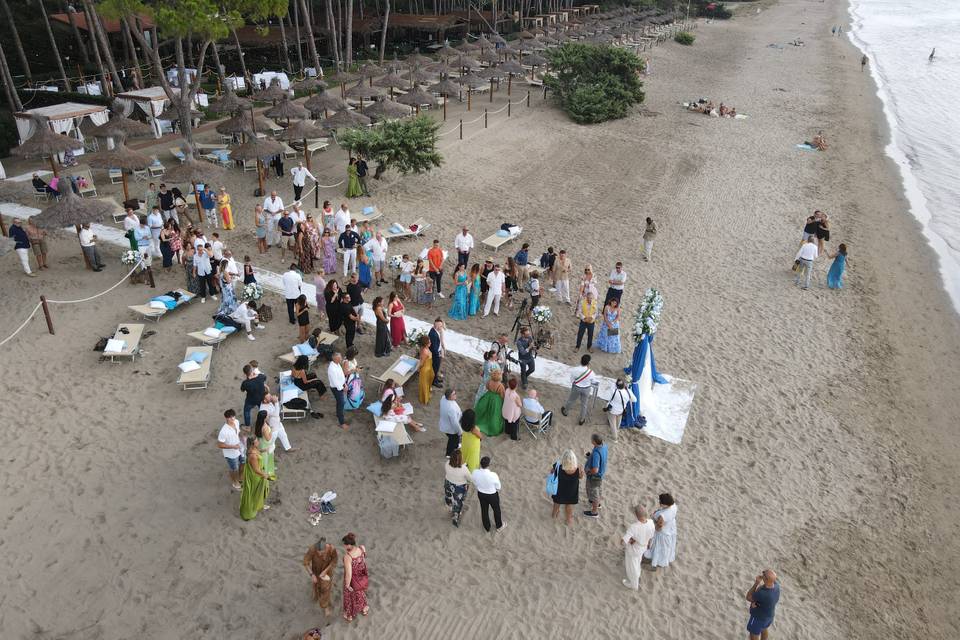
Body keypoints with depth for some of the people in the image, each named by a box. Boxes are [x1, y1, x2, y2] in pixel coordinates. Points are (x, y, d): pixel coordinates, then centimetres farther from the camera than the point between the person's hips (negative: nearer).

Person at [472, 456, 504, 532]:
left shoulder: (475, 473, -25)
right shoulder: (493, 475, -37)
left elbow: (475, 484, -4)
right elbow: (498, 487, -18)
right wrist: (497, 479, 2)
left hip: (481, 494, 3)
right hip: (492, 495, -3)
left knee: (484, 510, 28)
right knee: (496, 510, 27)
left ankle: (487, 527, 53)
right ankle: (499, 526, 53)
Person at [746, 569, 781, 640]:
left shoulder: (761, 594, -45)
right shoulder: (776, 585, -25)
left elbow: (748, 597, -25)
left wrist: (756, 583, -31)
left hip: (759, 618, -6)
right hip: (769, 614, 6)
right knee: (764, 629, 34)